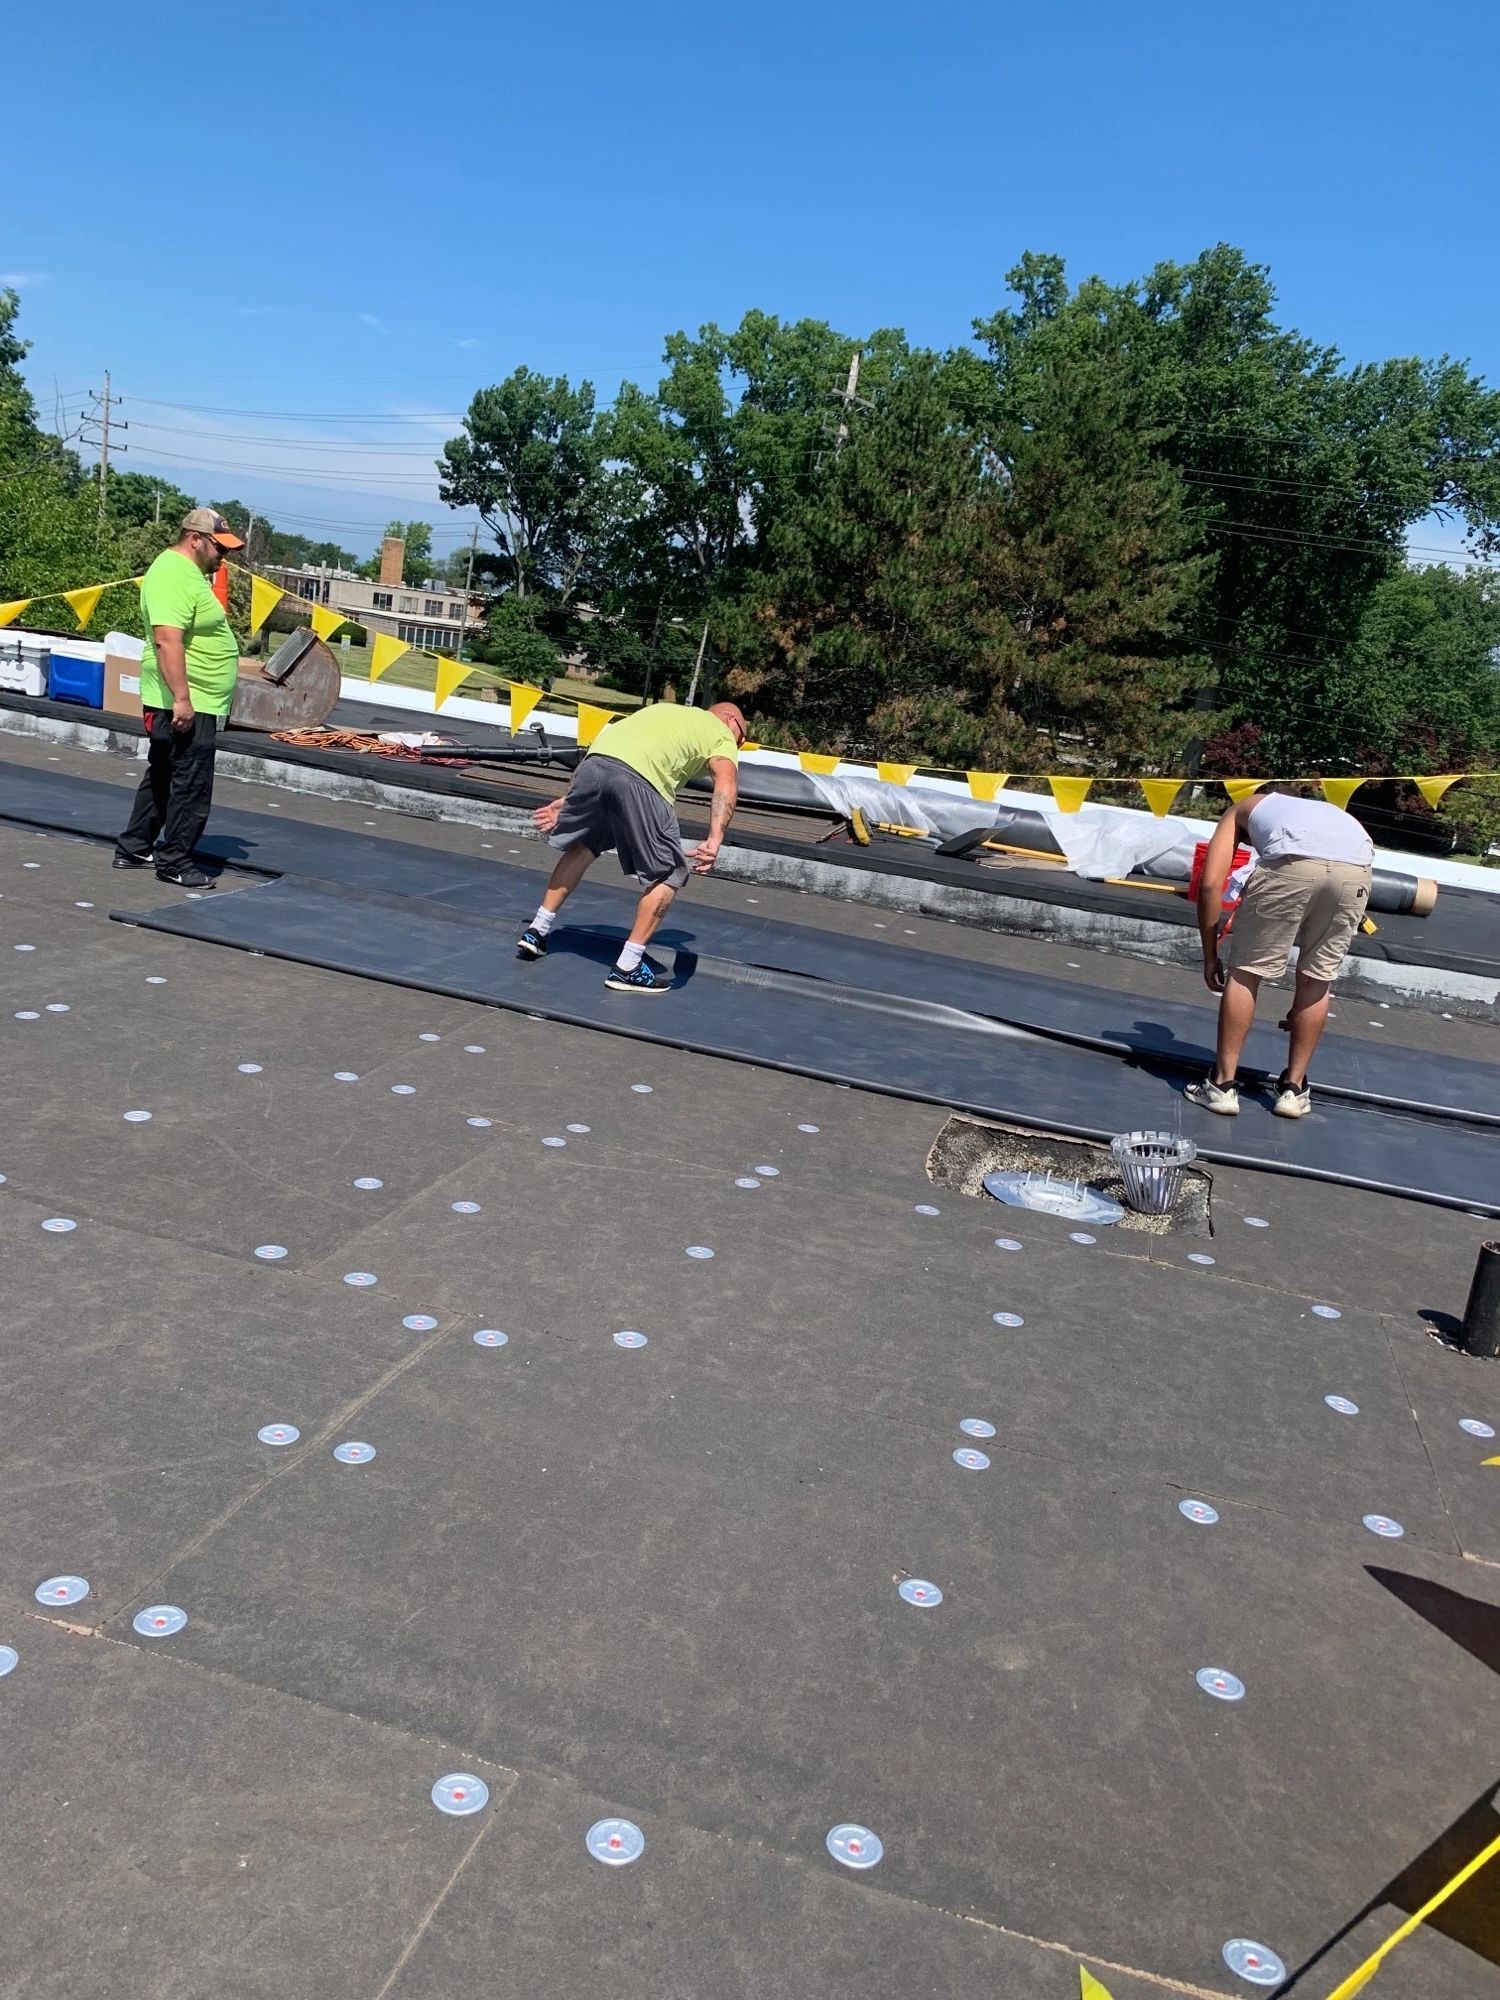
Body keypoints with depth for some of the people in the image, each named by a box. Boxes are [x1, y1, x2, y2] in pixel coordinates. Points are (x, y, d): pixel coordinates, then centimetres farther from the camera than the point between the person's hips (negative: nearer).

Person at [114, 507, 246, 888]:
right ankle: (175, 862, 3)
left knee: (161, 778, 18)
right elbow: (167, 640, -27)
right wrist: (182, 698, -29)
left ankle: (133, 849, 27)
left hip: (189, 702, 11)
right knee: (192, 786, -5)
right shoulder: (174, 575, -18)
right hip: (188, 705, -11)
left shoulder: (186, 571, 16)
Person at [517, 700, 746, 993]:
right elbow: (726, 783, 0)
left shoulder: (667, 710, 39)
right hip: (638, 779, -6)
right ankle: (627, 968, 9)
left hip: (595, 759, 6)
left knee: (581, 847, 29)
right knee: (668, 875, 10)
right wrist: (715, 841, -12)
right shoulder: (722, 734, 22)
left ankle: (536, 933, 34)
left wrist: (566, 801, 34)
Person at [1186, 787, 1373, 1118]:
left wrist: (1210, 955, 24)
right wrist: (1300, 1005, 49)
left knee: (1246, 970, 12)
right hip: (1356, 869, 4)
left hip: (1292, 861, -4)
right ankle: (1293, 1089, 28)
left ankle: (1222, 1085, 15)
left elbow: (1210, 883, 16)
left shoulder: (1245, 808, 35)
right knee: (1316, 980, 21)